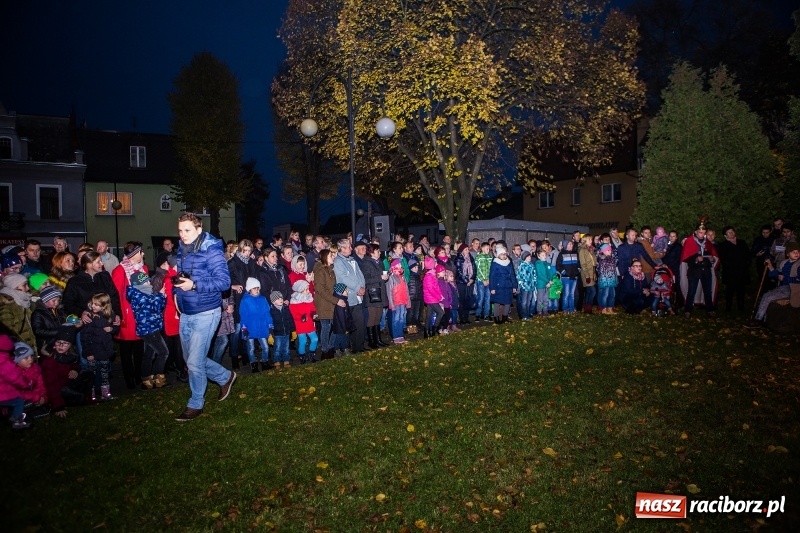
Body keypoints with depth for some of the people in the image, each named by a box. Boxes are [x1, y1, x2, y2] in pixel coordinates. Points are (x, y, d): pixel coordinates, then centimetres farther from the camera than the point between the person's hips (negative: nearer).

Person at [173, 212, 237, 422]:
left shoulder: (212, 250, -15)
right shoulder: (181, 250, 8)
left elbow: (224, 281, -20)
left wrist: (194, 285, -27)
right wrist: (176, 291, 5)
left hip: (205, 313, -8)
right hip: (185, 313, 8)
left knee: (194, 362, -4)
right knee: (192, 359, 16)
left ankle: (196, 405, 17)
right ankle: (226, 377, 39)